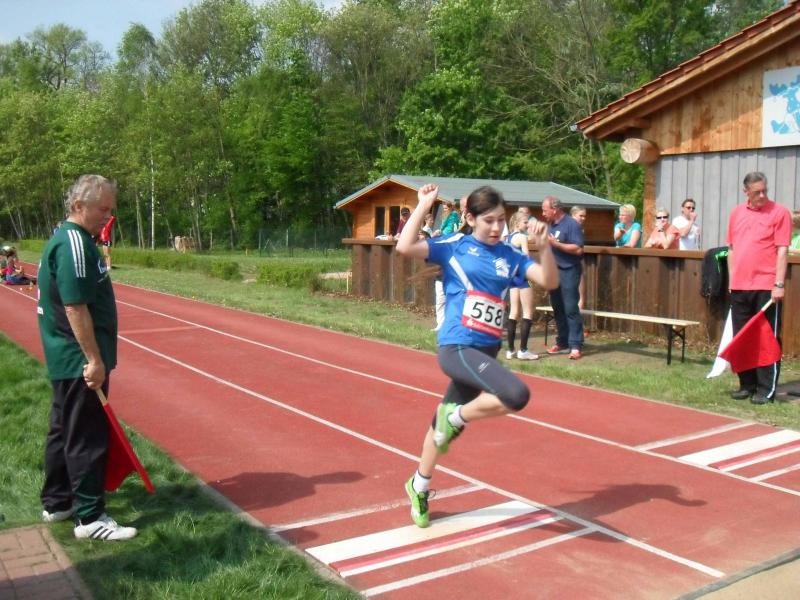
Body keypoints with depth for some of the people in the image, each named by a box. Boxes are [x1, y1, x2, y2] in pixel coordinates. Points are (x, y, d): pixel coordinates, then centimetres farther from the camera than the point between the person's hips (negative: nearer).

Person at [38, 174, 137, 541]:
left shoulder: (67, 239, 13)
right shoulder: (74, 243, -19)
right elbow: (75, 307, -24)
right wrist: (94, 359, -23)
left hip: (67, 359, 11)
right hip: (80, 361, -11)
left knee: (64, 430, 18)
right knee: (87, 437, -3)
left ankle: (57, 503, 31)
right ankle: (90, 518, 5)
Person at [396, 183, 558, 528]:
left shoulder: (509, 256, 10)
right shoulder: (453, 247, -2)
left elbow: (549, 281, 2)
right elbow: (405, 248, -16)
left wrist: (543, 246, -12)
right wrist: (423, 206, -10)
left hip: (487, 351, 5)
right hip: (457, 348, -5)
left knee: (446, 422, 17)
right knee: (517, 395, -28)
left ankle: (419, 486, 39)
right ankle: (457, 418, 0)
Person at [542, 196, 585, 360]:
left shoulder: (571, 224, -12)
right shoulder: (551, 224, 12)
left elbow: (578, 249, -20)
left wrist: (555, 243, -21)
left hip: (569, 271, -8)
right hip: (554, 271, 8)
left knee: (570, 309, -9)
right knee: (557, 308, 12)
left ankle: (575, 346, -7)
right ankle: (562, 342, 21)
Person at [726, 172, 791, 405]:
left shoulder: (779, 212, -3)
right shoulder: (737, 213, 12)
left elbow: (782, 251, -8)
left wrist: (779, 285, -13)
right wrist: (731, 280, 12)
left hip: (766, 287, -5)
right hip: (739, 287, 5)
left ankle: (767, 389, 6)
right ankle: (747, 384, 20)